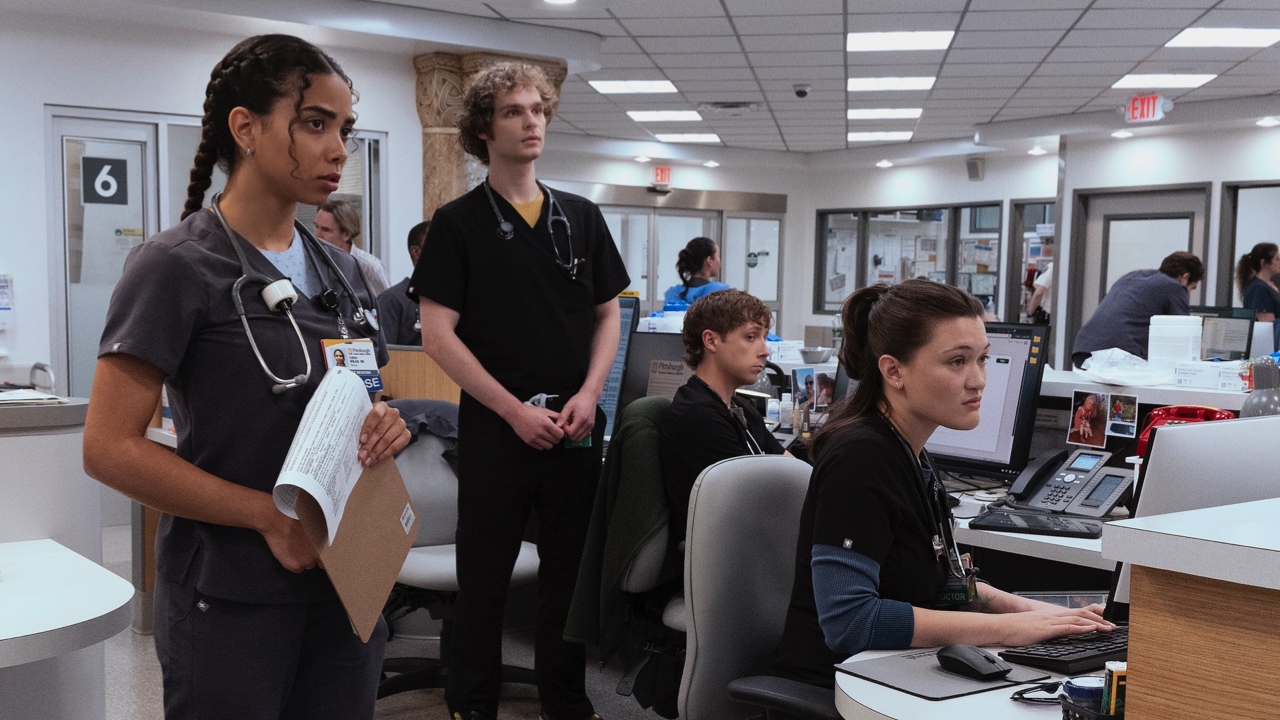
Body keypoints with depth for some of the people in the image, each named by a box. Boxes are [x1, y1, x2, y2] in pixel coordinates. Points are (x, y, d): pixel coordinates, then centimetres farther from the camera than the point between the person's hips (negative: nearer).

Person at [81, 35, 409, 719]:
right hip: (232, 596, -6)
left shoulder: (339, 269, 9)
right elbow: (111, 448, -15)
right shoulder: (176, 265, -11)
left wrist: (383, 425, -5)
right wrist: (271, 516, -19)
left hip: (344, 579, 6)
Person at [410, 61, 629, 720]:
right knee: (485, 572, 6)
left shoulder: (582, 217, 9)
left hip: (576, 423, 4)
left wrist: (588, 395, -5)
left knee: (572, 566, 12)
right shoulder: (458, 222, -3)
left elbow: (608, 314, 12)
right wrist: (515, 410, -13)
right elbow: (437, 333, -8)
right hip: (496, 425, -3)